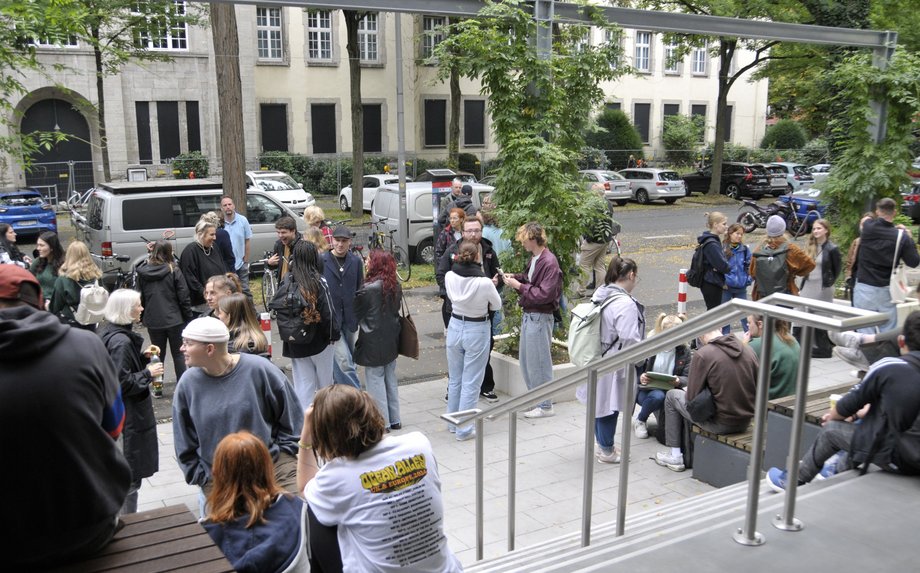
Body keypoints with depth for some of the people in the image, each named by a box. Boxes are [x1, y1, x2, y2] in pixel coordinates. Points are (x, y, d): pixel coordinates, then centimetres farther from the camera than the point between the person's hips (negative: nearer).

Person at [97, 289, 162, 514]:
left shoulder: (107, 331, 6)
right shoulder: (121, 341, -24)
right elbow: (123, 383, -26)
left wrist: (143, 357, 5)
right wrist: (148, 373, -15)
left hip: (117, 411, 10)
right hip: (129, 417, -10)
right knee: (131, 476, 2)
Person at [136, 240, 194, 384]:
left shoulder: (143, 272, 0)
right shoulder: (173, 271, -10)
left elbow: (140, 297, 8)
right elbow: (183, 297, -9)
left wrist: (144, 316, 17)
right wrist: (189, 317, 0)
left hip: (153, 320, 3)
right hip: (174, 319, -3)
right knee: (178, 354, 9)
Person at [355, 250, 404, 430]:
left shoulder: (368, 289, -19)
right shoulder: (396, 286, 1)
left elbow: (357, 314, -8)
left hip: (374, 341, -7)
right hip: (392, 339, 7)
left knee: (375, 381, 3)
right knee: (391, 379, 16)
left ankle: (382, 422, 8)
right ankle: (394, 419, 23)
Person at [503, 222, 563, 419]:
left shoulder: (549, 262, -20)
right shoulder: (535, 258, 9)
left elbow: (545, 294, -23)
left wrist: (519, 286, -19)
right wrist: (516, 278, 3)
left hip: (539, 318, -10)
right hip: (528, 314, 10)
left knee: (538, 361, 0)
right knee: (525, 360, 17)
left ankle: (545, 405, 13)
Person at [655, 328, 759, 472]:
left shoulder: (703, 355, -15)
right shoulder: (748, 351, 1)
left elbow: (691, 397, -11)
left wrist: (686, 391, 13)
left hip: (720, 423, -6)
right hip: (746, 422, 6)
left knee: (672, 396, 16)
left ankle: (674, 456, 19)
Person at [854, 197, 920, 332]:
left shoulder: (867, 228, -5)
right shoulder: (901, 236, -8)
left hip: (864, 288, 0)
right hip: (886, 290, 0)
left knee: (865, 330, 2)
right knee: (889, 332, 8)